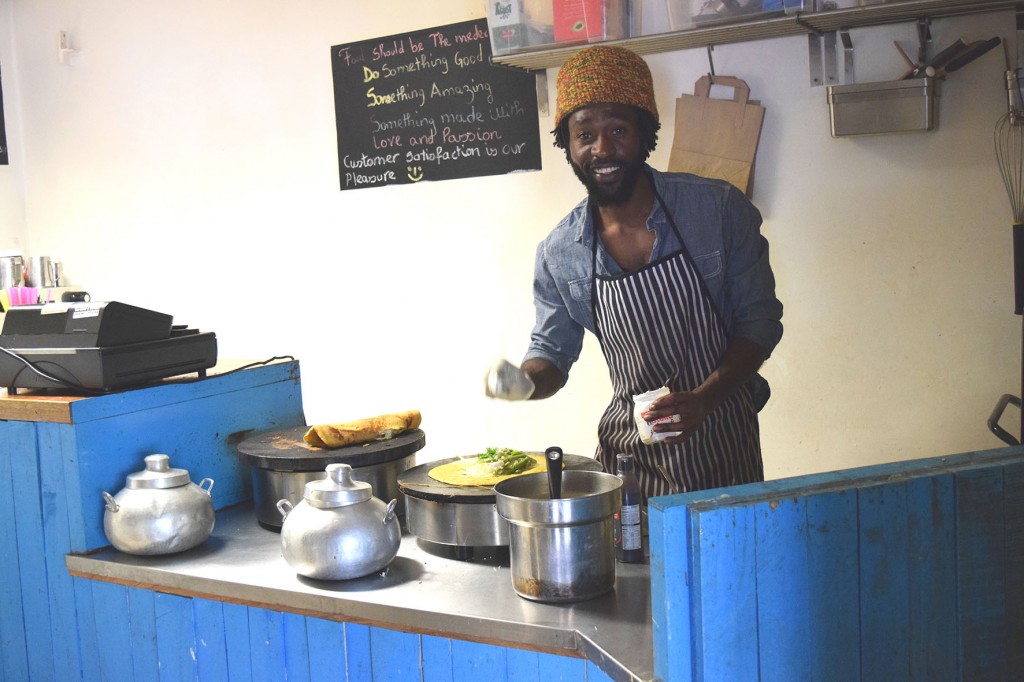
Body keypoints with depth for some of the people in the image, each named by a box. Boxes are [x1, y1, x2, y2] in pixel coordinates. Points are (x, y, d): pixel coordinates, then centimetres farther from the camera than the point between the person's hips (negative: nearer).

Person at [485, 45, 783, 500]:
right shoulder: (559, 253, -4)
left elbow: (760, 320, -5)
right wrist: (525, 381, -15)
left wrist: (704, 399, -19)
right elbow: (551, 351, 8)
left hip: (723, 437, -1)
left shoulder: (718, 208, -10)